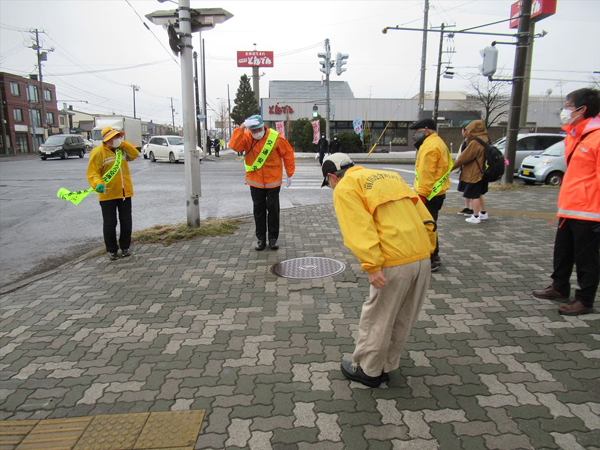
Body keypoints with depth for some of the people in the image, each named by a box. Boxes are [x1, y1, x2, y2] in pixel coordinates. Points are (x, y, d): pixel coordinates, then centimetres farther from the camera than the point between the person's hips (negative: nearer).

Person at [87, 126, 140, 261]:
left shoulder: (122, 149, 9)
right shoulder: (98, 152, -9)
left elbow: (135, 154, 0)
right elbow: (93, 172, -13)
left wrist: (123, 144, -4)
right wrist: (98, 183, -32)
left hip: (125, 193, 5)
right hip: (108, 195, -4)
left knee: (126, 222, 10)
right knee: (110, 224, 4)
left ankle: (125, 247, 26)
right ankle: (112, 250, 18)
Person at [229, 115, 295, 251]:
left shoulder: (275, 137, -12)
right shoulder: (246, 137, -6)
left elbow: (288, 153, -3)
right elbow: (234, 146, -23)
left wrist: (289, 174, 0)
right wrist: (241, 128, -28)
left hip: (273, 181, -2)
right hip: (255, 182, 2)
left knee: (273, 209, 6)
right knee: (259, 210, 9)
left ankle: (273, 238, 17)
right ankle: (261, 238, 18)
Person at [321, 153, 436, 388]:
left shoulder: (345, 188, 1)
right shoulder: (390, 175, 22)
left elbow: (360, 227, -15)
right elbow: (425, 218, 18)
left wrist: (372, 266, -17)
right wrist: (427, 251, 20)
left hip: (395, 262, -8)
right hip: (422, 256, 8)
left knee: (377, 318, 11)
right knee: (403, 319, 20)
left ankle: (367, 370, 28)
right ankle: (386, 366, 37)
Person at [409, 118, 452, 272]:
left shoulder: (430, 146, -17)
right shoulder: (438, 143, 17)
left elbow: (426, 174, -22)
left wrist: (421, 195, -21)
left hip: (429, 195, -11)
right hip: (437, 192, 11)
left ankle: (430, 261, 1)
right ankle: (434, 257, 32)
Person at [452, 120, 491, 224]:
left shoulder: (475, 142, -20)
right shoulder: (486, 140, 9)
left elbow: (464, 157, -16)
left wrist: (452, 166, -6)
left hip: (474, 174, -10)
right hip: (483, 172, 10)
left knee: (474, 195, -2)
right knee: (479, 194, 21)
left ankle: (476, 217, 3)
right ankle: (483, 213, 31)